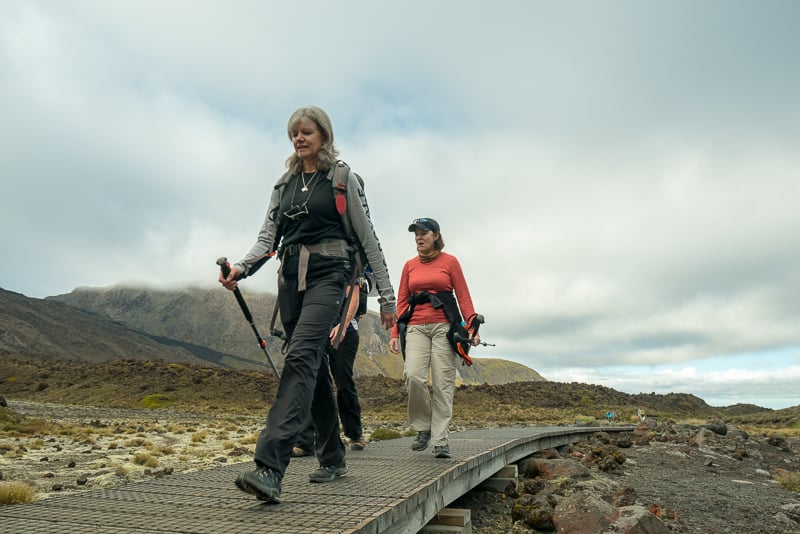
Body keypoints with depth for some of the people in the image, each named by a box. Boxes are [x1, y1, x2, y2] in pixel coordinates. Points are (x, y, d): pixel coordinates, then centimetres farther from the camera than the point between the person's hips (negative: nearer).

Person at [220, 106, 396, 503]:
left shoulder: (343, 179, 3)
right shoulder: (284, 185, 18)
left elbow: (368, 239, 1)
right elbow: (267, 240, 11)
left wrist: (386, 296, -1)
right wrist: (240, 269, -10)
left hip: (327, 276, -6)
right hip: (290, 279, 6)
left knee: (301, 358, -23)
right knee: (313, 368, 8)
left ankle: (269, 468, -29)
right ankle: (333, 458, 22)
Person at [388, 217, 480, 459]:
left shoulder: (449, 261, 7)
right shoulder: (409, 266, 14)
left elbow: (463, 296, 3)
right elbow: (402, 301, 13)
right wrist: (395, 333, 5)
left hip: (444, 326, -2)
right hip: (416, 328, 2)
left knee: (443, 382, -5)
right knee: (413, 376, -17)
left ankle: (440, 440, 4)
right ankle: (423, 428, 4)